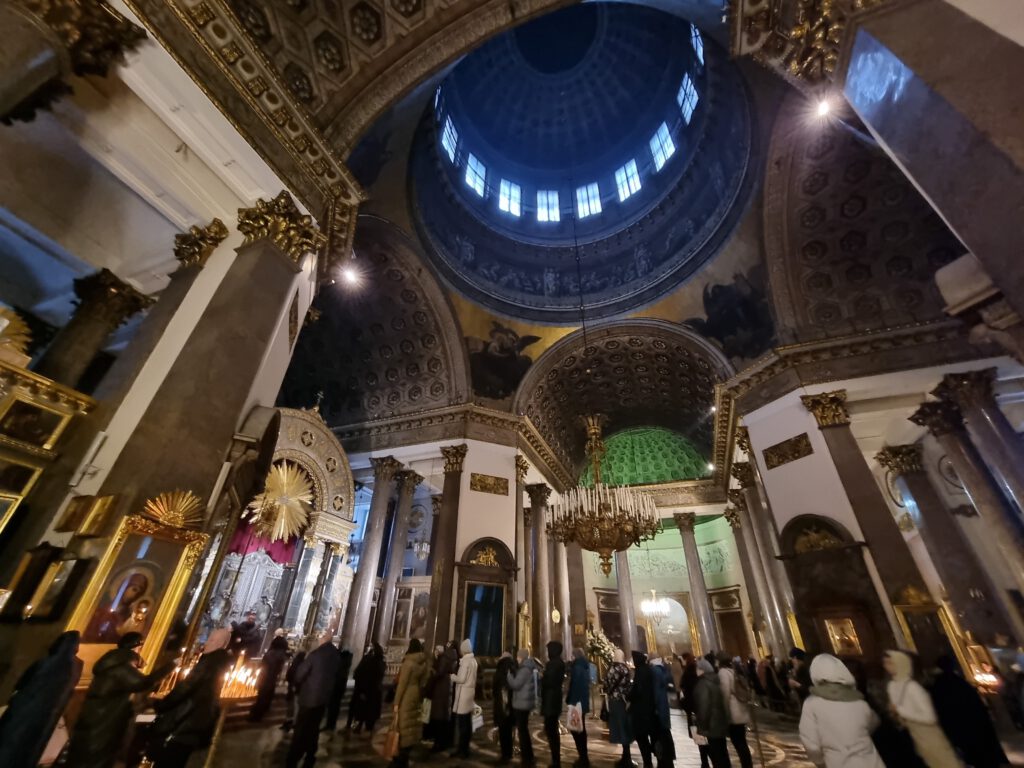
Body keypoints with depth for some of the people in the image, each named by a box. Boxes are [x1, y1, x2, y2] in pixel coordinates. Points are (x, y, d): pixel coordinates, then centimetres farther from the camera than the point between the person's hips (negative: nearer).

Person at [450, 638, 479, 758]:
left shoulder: (465, 661, -17)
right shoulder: (473, 660, 9)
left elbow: (461, 679, -19)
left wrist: (451, 676, -6)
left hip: (463, 694, -9)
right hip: (470, 693, 9)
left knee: (462, 724, -1)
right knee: (467, 723, 14)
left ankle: (462, 750, 5)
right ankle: (465, 748, 22)